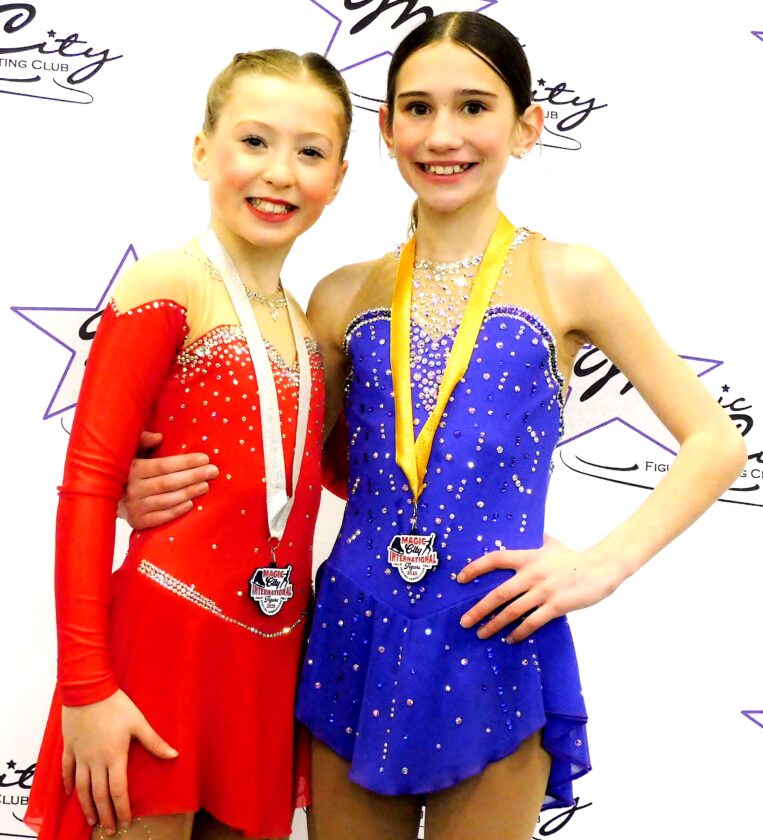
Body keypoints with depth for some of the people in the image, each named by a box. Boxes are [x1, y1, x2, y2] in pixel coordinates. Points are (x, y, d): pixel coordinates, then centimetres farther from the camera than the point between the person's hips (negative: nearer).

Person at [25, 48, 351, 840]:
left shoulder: (307, 328, 10)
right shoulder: (168, 286, -8)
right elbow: (87, 485, -12)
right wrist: (85, 686, -15)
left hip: (273, 662, 6)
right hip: (165, 641, -6)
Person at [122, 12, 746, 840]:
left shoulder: (567, 279, -3)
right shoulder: (345, 296, 5)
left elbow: (716, 443, 1)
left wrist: (604, 563, -10)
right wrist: (162, 486, -6)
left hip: (490, 647, -2)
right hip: (353, 640, 3)